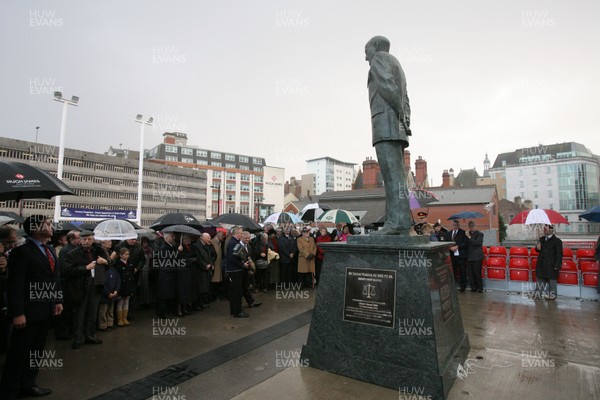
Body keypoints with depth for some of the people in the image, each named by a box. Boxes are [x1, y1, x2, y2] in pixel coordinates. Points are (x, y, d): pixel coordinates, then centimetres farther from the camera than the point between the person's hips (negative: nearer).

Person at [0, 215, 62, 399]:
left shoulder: (51, 250, 10)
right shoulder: (21, 251, -14)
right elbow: (15, 285, -17)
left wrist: (58, 300, 6)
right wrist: (17, 313, -20)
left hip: (46, 310, 7)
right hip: (29, 311, -7)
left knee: (36, 351, 18)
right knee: (18, 353, 7)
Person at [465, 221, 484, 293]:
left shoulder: (479, 234, -2)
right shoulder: (467, 234, 13)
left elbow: (477, 243, -16)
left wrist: (469, 237, -17)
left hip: (477, 257, -5)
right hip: (469, 257, 5)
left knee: (477, 273, -3)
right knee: (470, 273, 5)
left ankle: (480, 288, 9)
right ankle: (473, 287, 14)